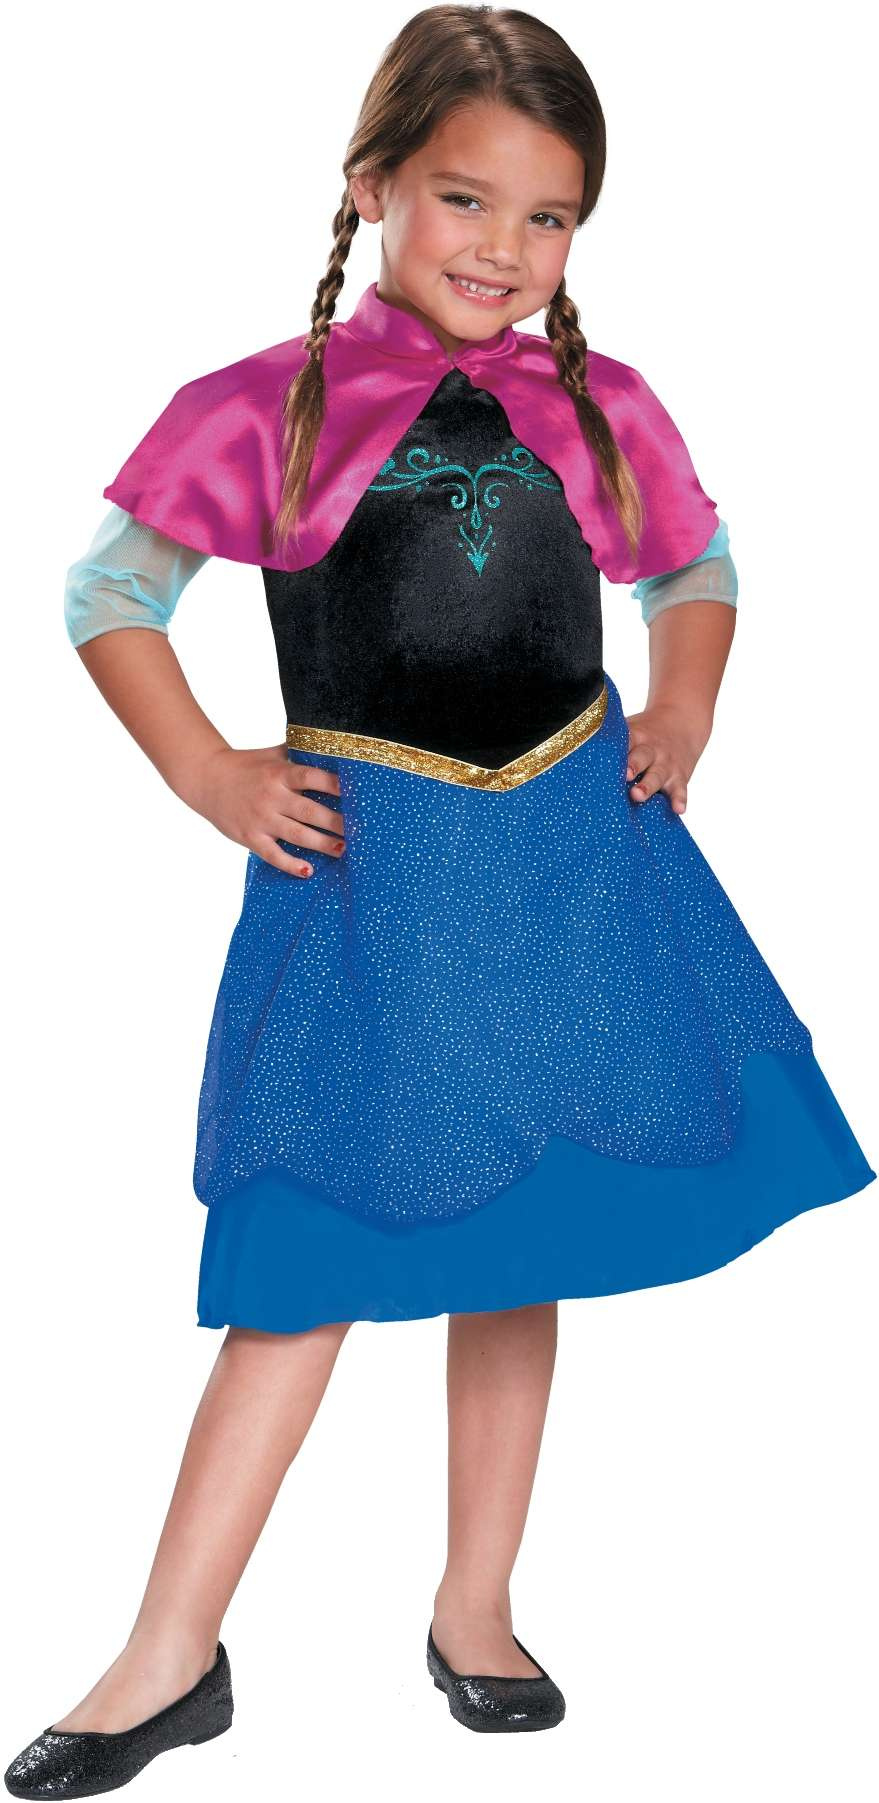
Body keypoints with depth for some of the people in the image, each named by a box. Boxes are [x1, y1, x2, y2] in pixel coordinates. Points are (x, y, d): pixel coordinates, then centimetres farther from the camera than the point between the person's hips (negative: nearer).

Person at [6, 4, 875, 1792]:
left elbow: (698, 570, 22)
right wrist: (209, 775, -4)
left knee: (520, 1246, 11)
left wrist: (681, 718, 6)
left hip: (574, 846, 3)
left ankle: (476, 1614, 28)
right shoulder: (268, 407, -4)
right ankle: (172, 1658, 13)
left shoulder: (601, 409, 4)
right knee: (310, 1256, 0)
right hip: (368, 860, -3)